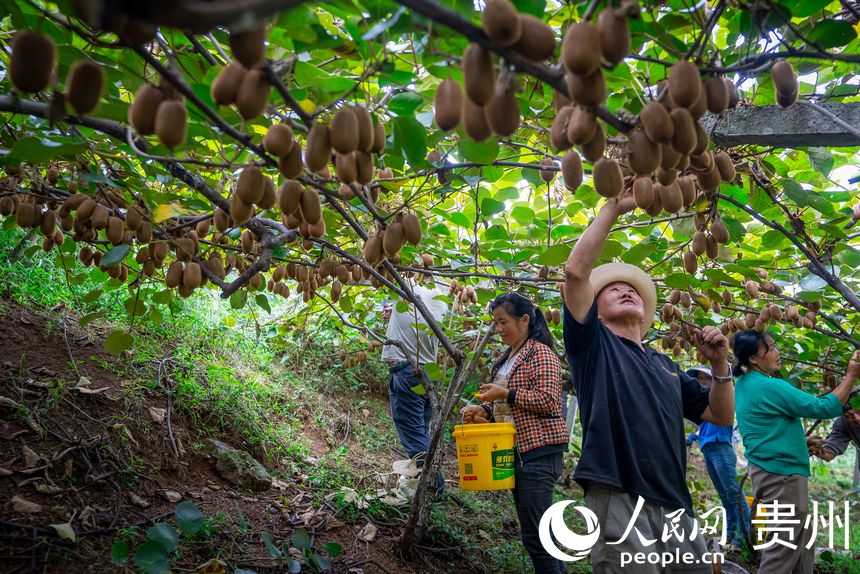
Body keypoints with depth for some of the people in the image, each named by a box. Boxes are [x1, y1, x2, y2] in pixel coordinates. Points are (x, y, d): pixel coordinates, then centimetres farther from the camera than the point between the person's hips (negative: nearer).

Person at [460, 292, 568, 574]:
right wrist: (482, 410, 5)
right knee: (536, 529, 15)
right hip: (515, 451, 9)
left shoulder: (540, 353, -10)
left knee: (534, 534, -8)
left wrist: (504, 393, -18)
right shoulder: (506, 358, 16)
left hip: (538, 450, -9)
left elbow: (547, 401, -19)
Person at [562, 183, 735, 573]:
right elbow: (576, 270, -7)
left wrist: (720, 364, 6)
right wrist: (613, 208, -3)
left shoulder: (665, 365, 23)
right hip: (618, 502, -6)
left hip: (676, 508, 6)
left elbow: (721, 416, 22)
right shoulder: (592, 344, 6)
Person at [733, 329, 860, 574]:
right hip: (782, 473, -10)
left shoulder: (744, 384, 9)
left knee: (802, 540, 19)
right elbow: (824, 408, -17)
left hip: (767, 469, 10)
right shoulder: (769, 387, -20)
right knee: (783, 547, -2)